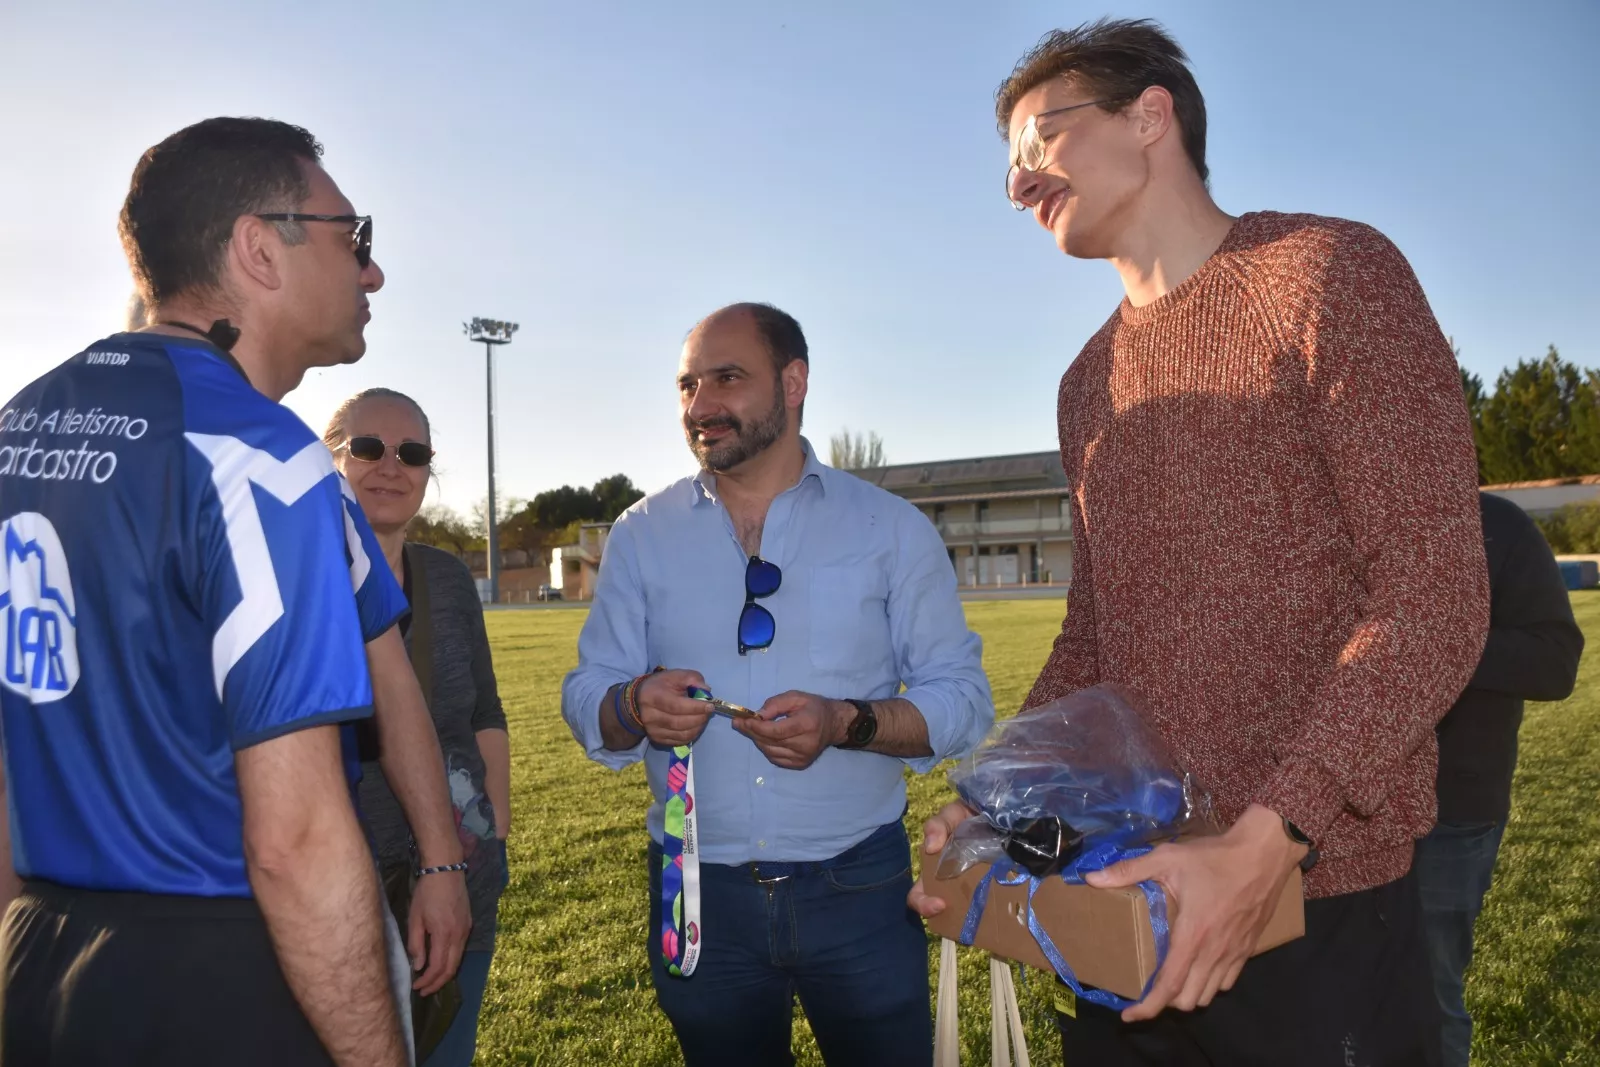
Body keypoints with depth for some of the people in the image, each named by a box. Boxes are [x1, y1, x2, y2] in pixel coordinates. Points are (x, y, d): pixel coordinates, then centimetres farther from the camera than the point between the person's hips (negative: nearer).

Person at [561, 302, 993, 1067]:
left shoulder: (890, 528, -2)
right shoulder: (640, 535, 3)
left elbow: (962, 698, -4)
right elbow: (585, 697, 2)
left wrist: (848, 723, -22)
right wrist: (636, 706, -22)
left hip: (859, 888, -1)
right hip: (699, 893, 2)